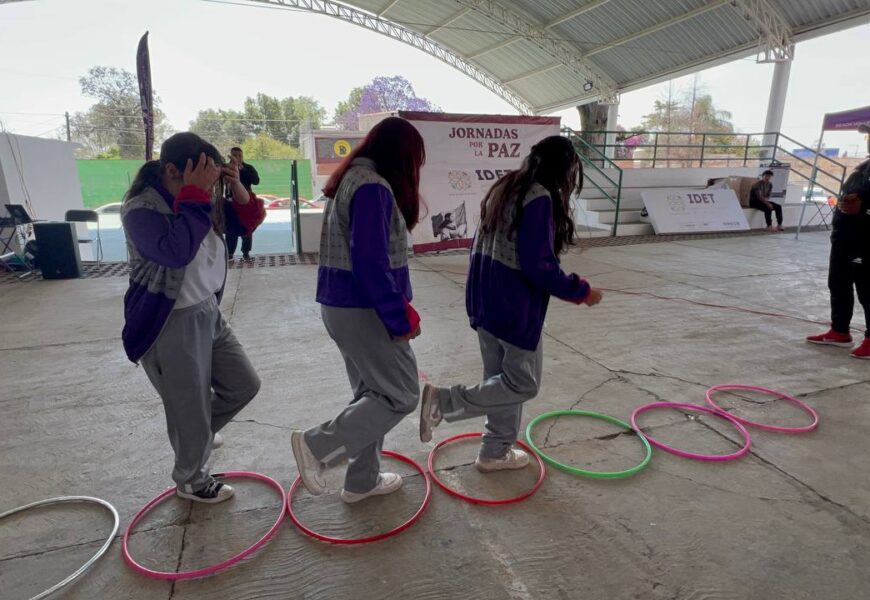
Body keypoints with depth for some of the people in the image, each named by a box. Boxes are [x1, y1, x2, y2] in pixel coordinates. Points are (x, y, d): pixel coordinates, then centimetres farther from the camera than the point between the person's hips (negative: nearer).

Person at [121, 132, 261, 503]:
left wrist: (238, 191, -3)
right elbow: (176, 251, -36)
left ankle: (198, 433, 45)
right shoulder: (141, 210, -19)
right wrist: (195, 196, -30)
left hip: (208, 313, 8)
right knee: (191, 410, 8)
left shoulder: (195, 202, 4)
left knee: (245, 385, 18)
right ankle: (191, 481, 35)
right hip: (169, 325, -8)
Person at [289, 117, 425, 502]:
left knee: (372, 392, 18)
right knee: (401, 395, 2)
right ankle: (317, 446, 4)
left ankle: (362, 480, 30)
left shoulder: (350, 179, 14)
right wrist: (400, 317, -17)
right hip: (364, 309, -10)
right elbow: (372, 263, -23)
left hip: (342, 305, 10)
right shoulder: (373, 187, -17)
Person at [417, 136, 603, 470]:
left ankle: (496, 452, 30)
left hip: (486, 301, 9)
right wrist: (580, 292, -10)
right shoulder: (540, 197, -16)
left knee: (503, 378, 18)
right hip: (516, 307, -9)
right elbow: (538, 265, -21)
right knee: (523, 383, 7)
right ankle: (444, 401, -1)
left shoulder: (505, 189, 11)